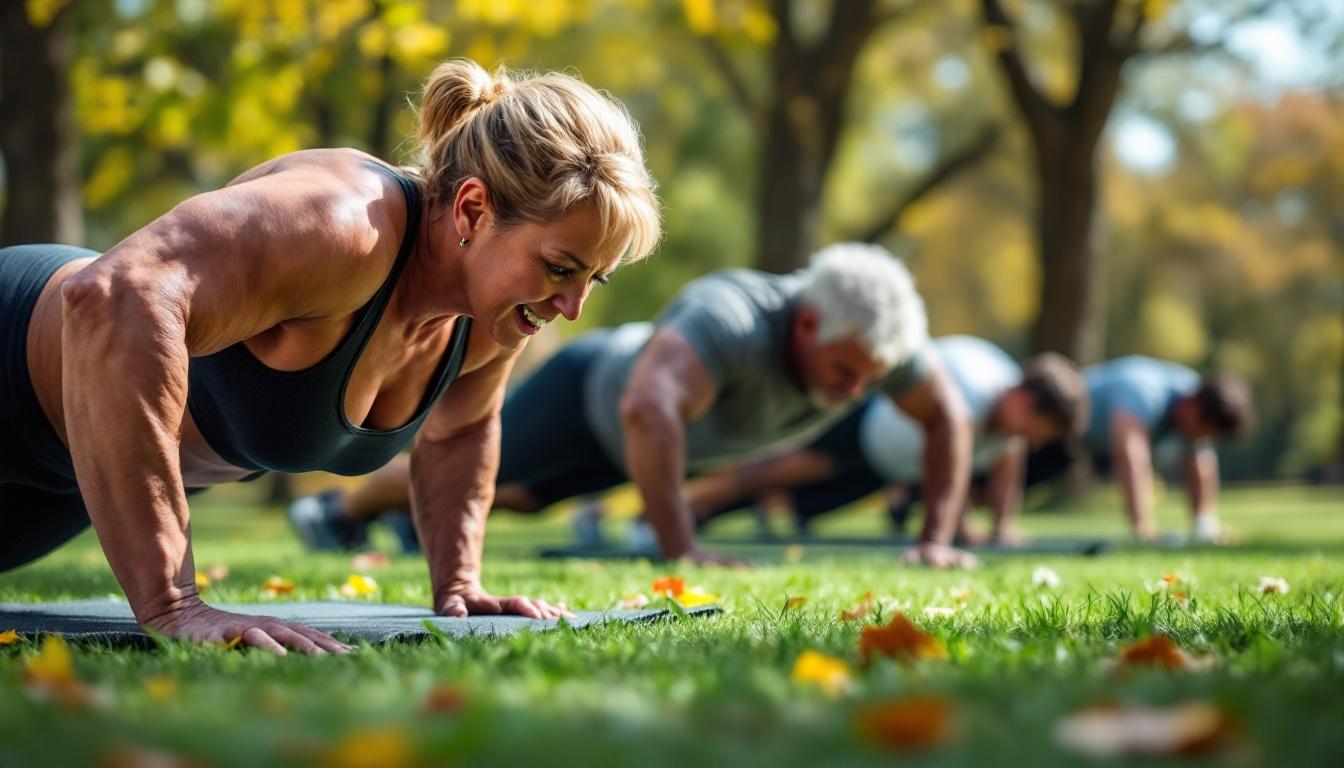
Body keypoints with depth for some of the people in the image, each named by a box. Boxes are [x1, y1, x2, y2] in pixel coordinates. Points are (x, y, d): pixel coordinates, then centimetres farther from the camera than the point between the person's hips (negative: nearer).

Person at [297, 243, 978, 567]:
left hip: (679, 425, 7)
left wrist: (937, 537, -19)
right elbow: (645, 412, -65)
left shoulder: (877, 334, -31)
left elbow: (947, 416, -13)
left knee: (520, 495, 32)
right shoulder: (731, 322, -50)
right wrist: (681, 550, -64)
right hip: (599, 390, -6)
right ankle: (344, 507, 48)